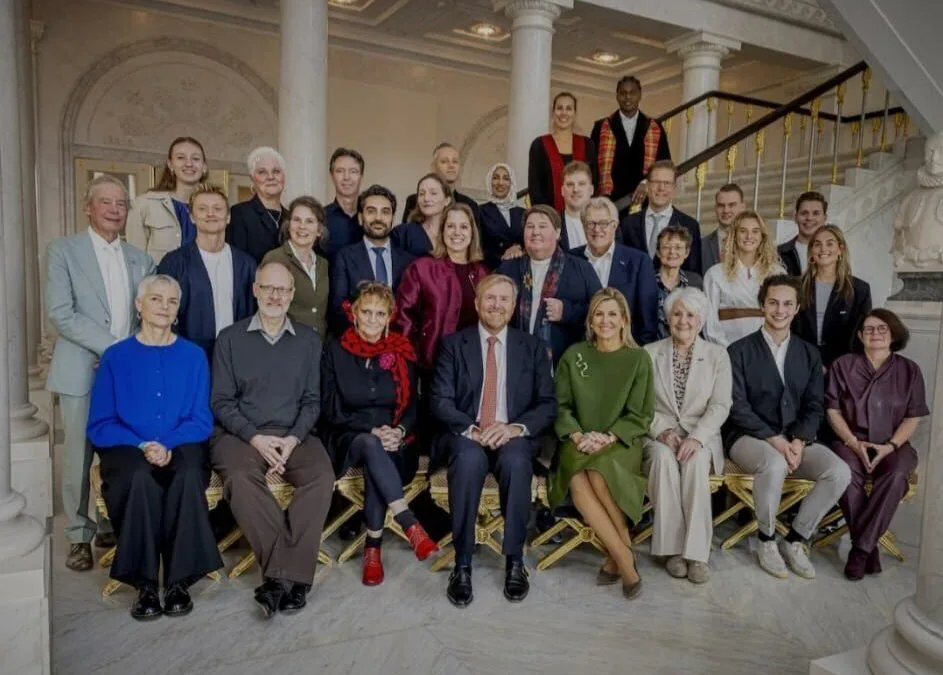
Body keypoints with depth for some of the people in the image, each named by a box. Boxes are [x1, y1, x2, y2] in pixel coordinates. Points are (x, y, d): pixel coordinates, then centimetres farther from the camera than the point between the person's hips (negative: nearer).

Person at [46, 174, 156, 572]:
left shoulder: (139, 259, 13)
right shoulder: (63, 250, 1)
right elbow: (60, 313, -9)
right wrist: (111, 347, -15)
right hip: (82, 372, -3)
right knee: (79, 458, 2)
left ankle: (113, 526, 24)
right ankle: (79, 536, 17)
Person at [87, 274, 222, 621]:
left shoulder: (193, 356, 9)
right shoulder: (116, 357, 8)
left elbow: (201, 421, 3)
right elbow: (99, 426, 2)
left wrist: (168, 446, -16)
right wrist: (142, 446, -15)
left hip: (181, 448, 0)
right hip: (128, 450, 0)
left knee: (189, 475, -34)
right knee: (140, 477, -34)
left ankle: (179, 580, -22)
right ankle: (145, 583, -21)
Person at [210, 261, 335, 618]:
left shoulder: (308, 339, 13)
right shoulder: (230, 338, 8)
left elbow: (312, 400, 9)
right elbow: (221, 401, 3)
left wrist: (293, 439, -9)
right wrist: (256, 438, -12)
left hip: (294, 435, 2)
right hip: (240, 434, -1)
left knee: (322, 476, -28)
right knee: (241, 478, -33)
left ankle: (280, 576, -24)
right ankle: (291, 576, -27)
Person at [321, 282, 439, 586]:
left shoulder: (402, 352, 6)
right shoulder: (336, 351, 1)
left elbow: (412, 405, 7)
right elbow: (331, 410, -3)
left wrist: (398, 431, -14)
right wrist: (372, 430, -17)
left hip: (392, 440, 1)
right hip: (349, 439, -1)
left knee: (375, 458, -33)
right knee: (371, 445, -36)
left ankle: (373, 547, -21)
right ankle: (410, 526, -37)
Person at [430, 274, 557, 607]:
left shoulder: (532, 347, 11)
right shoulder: (454, 343, 8)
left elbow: (548, 405, 5)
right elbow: (440, 400, 0)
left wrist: (516, 428, -14)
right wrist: (471, 429, -17)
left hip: (514, 436, 1)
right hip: (466, 435, 0)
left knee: (517, 461, -33)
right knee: (469, 459, -34)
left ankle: (515, 562, -17)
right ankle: (462, 565, -22)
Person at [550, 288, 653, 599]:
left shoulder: (638, 359, 4)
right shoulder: (573, 355, 9)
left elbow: (640, 414, 1)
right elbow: (561, 405, 7)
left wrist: (608, 437, -14)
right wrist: (578, 435, -11)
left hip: (621, 442, -1)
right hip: (579, 443, 2)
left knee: (600, 475, -34)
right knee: (577, 480, -31)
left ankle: (617, 555, -11)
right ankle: (625, 558, -18)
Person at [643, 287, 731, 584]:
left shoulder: (717, 354, 5)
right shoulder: (649, 353, 6)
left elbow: (720, 406, -3)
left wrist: (697, 437, -19)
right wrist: (663, 431, -15)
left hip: (702, 437, 0)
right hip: (659, 435, 0)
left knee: (695, 460, -34)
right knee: (664, 457, -33)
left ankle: (697, 551, -27)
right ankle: (673, 548, -25)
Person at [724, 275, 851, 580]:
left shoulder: (809, 354, 12)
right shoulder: (740, 351, -2)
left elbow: (814, 406, 5)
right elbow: (737, 407, -10)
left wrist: (798, 441, -14)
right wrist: (774, 440, -20)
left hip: (796, 439, 5)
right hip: (750, 437, -4)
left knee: (839, 472, -21)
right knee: (775, 464, -36)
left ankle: (795, 540, -2)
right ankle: (765, 540, -11)